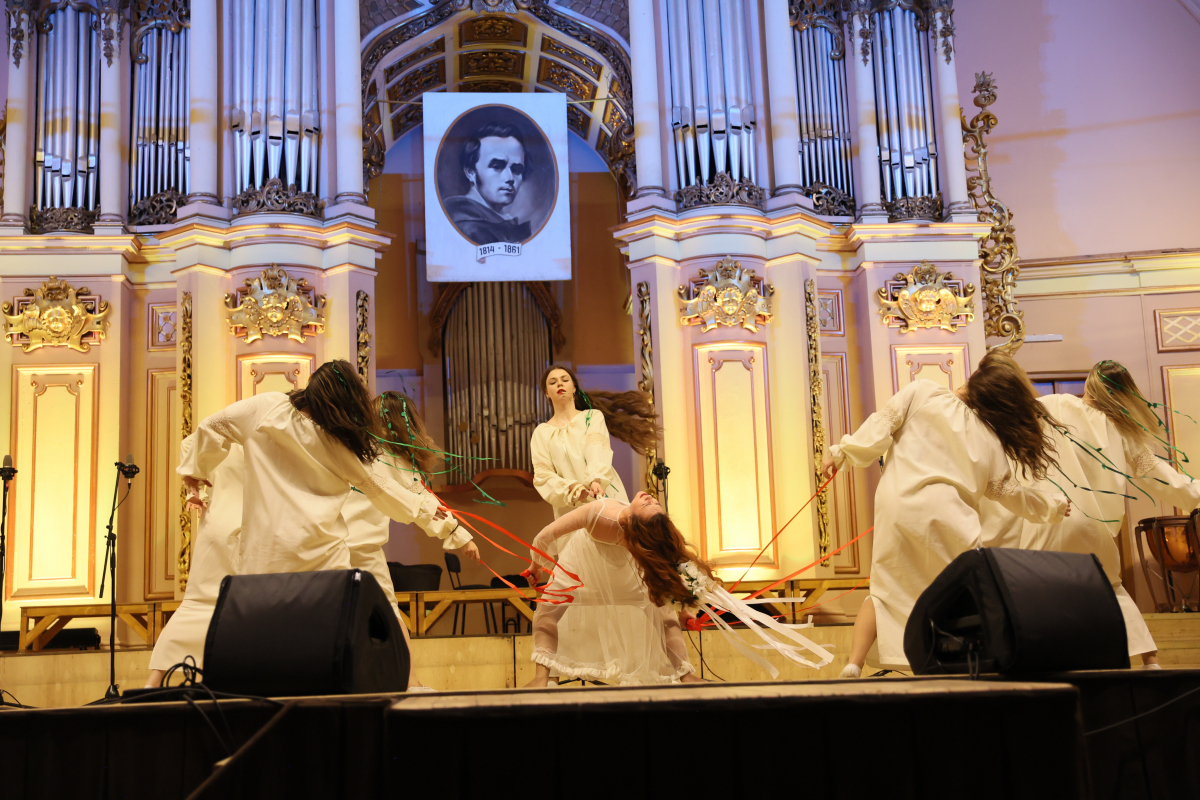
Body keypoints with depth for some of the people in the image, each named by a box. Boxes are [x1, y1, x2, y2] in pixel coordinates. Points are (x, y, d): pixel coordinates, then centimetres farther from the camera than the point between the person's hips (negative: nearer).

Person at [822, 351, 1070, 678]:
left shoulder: (922, 392, 7)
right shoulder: (991, 439, 13)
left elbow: (882, 424, 0)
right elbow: (1008, 491, 21)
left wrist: (842, 452, 8)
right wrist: (1054, 505, 38)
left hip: (894, 507, 2)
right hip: (943, 515, -2)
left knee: (885, 590, 16)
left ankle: (853, 665, 4)